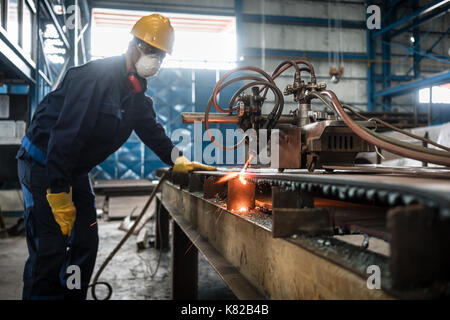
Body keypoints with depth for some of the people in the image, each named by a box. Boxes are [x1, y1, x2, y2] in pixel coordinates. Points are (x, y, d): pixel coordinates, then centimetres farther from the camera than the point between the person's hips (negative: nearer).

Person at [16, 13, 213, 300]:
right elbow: (66, 134, -29)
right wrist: (60, 195, -28)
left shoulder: (136, 91, 6)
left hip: (75, 170, 9)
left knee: (86, 243, 10)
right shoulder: (95, 77, -24)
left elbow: (151, 129, 15)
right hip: (43, 165, -9)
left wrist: (179, 161, 4)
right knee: (50, 249, -10)